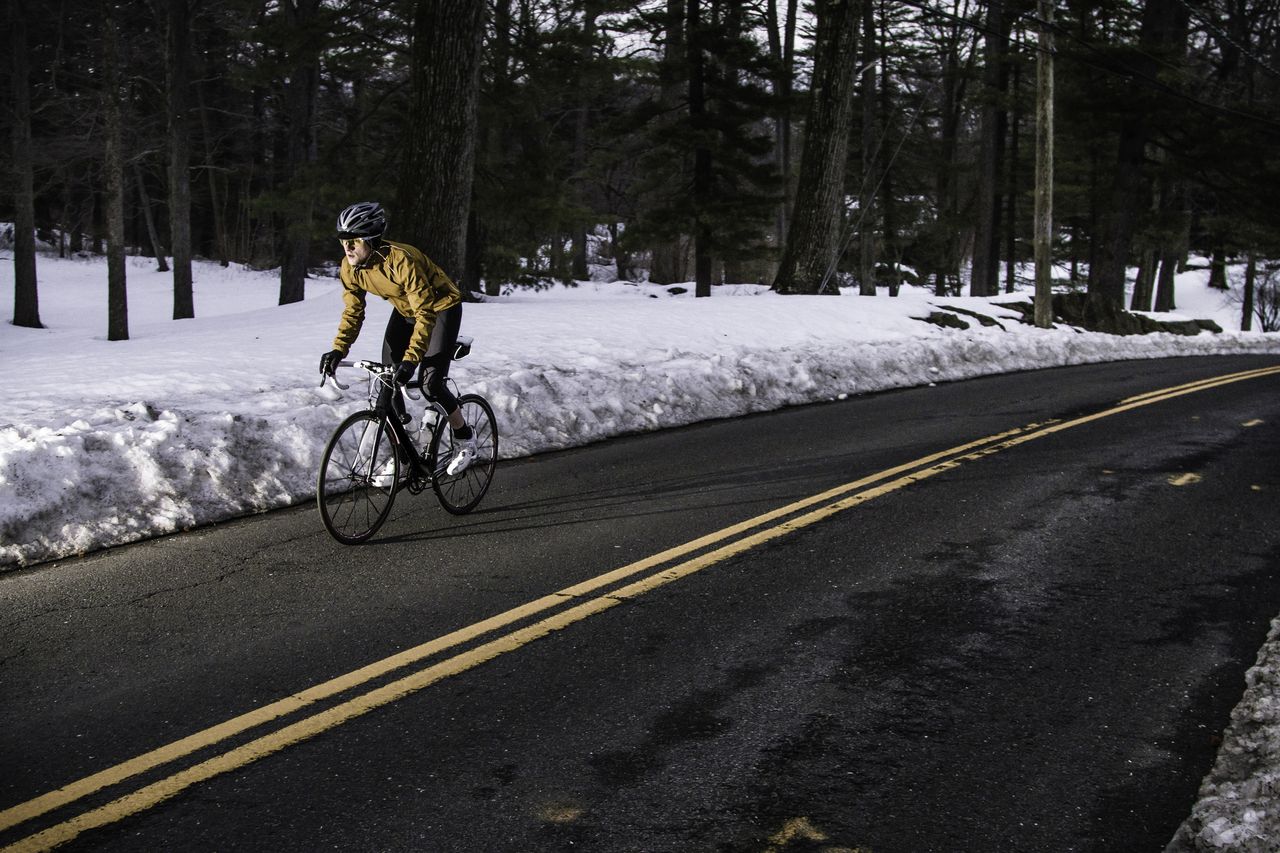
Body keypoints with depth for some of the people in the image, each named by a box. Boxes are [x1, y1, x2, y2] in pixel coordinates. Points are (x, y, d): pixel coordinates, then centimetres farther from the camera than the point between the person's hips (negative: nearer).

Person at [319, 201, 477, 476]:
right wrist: (338, 350, -22)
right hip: (405, 310, 7)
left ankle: (464, 439, 9)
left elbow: (425, 314, -37)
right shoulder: (350, 267, -16)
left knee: (431, 383, -15)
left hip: (441, 307, -7)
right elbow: (353, 311, -7)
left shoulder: (401, 260, -37)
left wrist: (411, 358, -45)